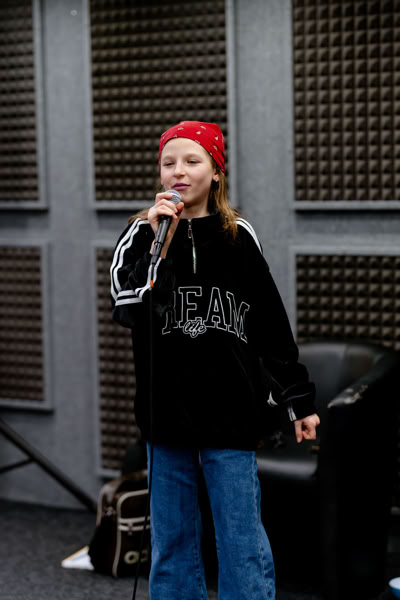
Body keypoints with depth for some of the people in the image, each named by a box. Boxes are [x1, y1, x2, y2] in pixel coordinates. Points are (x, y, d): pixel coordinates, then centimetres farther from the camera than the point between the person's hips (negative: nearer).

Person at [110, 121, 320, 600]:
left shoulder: (238, 238, 3)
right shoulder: (141, 234, 2)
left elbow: (271, 323, 7)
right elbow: (127, 309, -13)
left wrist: (299, 399, 9)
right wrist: (160, 242, -21)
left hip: (231, 414, -1)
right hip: (166, 412, 1)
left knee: (243, 545, 1)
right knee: (171, 543, 11)